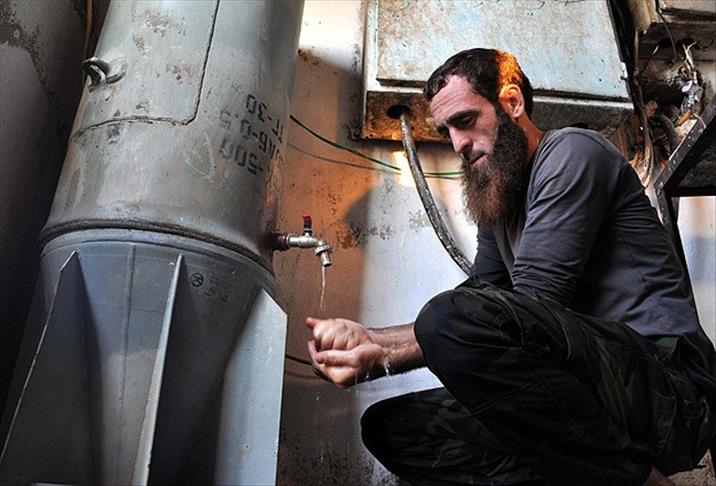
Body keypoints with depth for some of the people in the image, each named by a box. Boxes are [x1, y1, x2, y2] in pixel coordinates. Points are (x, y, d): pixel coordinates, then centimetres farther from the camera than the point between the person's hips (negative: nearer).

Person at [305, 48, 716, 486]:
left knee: (453, 317, -33)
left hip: (667, 380, -8)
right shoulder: (496, 202, 20)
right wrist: (369, 338, -3)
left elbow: (533, 305, -17)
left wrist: (384, 358, -17)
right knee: (389, 425, 0)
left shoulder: (573, 152, -6)